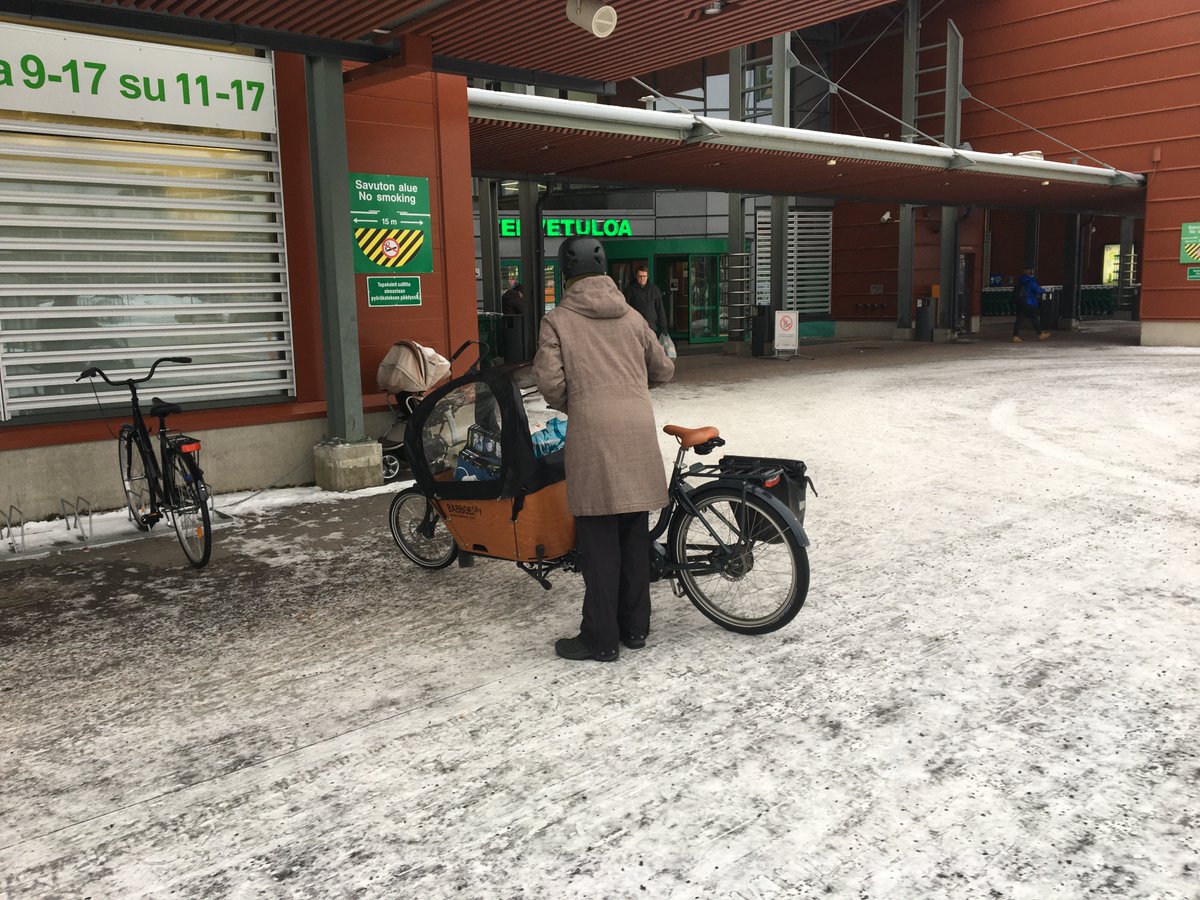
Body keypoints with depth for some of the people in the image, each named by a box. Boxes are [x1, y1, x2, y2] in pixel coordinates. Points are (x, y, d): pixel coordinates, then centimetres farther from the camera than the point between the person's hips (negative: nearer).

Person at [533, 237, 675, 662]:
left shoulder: (558, 319, 0)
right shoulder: (631, 317, 13)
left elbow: (550, 380, -9)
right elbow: (664, 370, 20)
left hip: (593, 435, -4)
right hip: (638, 431, 4)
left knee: (599, 541, 1)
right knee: (635, 536, 13)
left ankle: (601, 639, 7)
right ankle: (635, 628, 23)